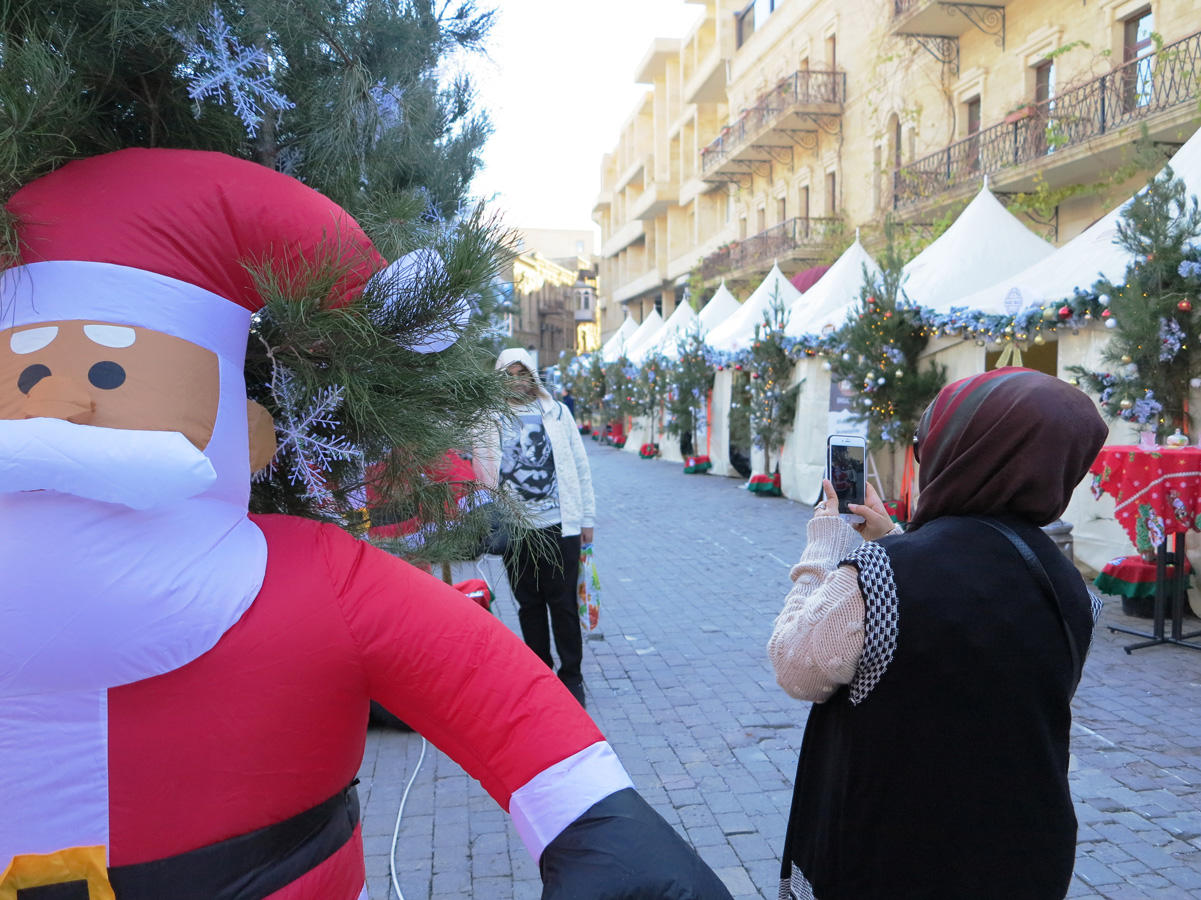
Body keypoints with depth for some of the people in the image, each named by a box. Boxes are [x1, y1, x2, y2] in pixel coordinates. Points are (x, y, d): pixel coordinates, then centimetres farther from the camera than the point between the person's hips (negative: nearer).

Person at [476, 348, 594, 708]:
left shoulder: (556, 411, 5)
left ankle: (571, 675, 17)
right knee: (529, 605, 11)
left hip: (559, 525, -1)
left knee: (563, 603, 4)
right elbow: (482, 472, 4)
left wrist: (586, 517, 5)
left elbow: (580, 466, 7)